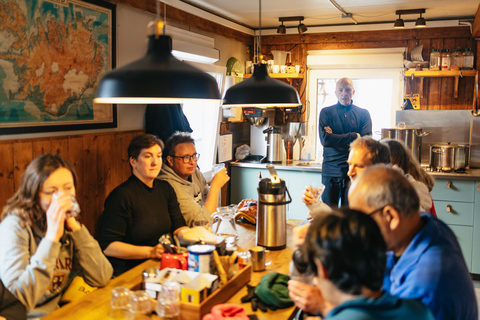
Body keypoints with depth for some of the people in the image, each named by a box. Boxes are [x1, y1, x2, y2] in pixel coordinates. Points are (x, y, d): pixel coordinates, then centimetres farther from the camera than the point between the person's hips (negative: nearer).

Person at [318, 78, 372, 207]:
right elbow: (325, 139, -9)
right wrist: (354, 136, -7)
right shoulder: (326, 112, 6)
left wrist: (336, 138, -8)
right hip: (331, 171, 0)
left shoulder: (363, 114, 9)